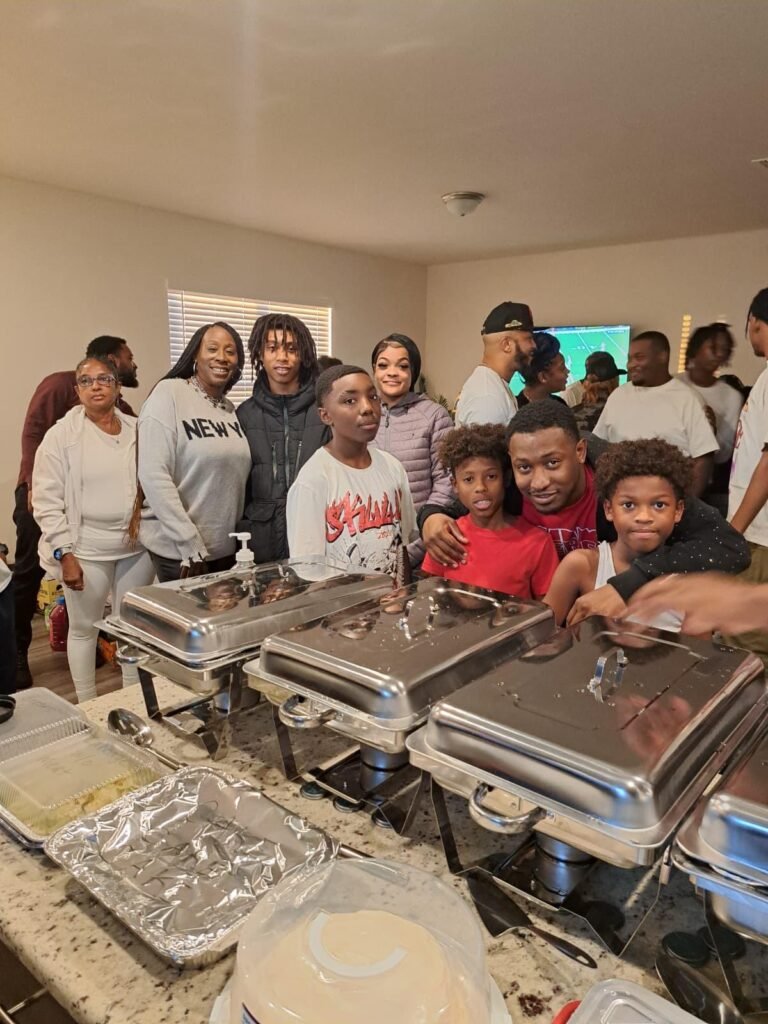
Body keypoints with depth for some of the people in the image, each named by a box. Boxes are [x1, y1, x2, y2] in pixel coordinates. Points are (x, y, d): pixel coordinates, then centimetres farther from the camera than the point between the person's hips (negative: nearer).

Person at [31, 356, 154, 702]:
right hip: (86, 551, -3)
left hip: (138, 547, 3)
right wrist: (64, 553, -12)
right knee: (84, 628, 9)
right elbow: (46, 501, -8)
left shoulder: (138, 430, 4)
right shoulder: (61, 434, -6)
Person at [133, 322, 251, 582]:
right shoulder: (169, 393, -11)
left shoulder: (231, 409, 7)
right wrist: (191, 545, -19)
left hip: (226, 548, 6)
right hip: (178, 550, -6)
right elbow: (153, 474, -17)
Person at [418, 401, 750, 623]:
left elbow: (731, 546, -30)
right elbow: (456, 510, 3)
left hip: (624, 624, -3)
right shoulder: (509, 488, -14)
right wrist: (432, 518, -21)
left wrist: (629, 585, -42)